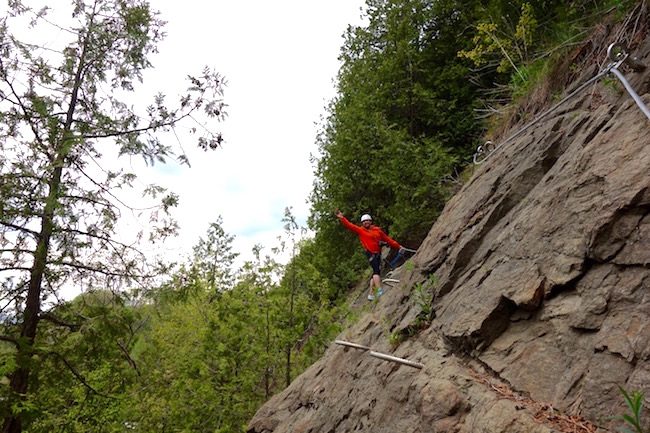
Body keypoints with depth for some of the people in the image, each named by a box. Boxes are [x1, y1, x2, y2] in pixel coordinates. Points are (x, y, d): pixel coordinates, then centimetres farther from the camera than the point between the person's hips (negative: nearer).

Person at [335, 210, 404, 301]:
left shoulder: (377, 230, 11)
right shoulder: (360, 230, 3)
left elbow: (387, 239, 13)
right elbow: (349, 225, -4)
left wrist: (398, 246, 12)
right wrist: (342, 218, -16)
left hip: (378, 254, 5)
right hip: (371, 254, -5)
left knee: (376, 273, 9)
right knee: (376, 271, -19)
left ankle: (371, 295, 18)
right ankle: (380, 291, -24)